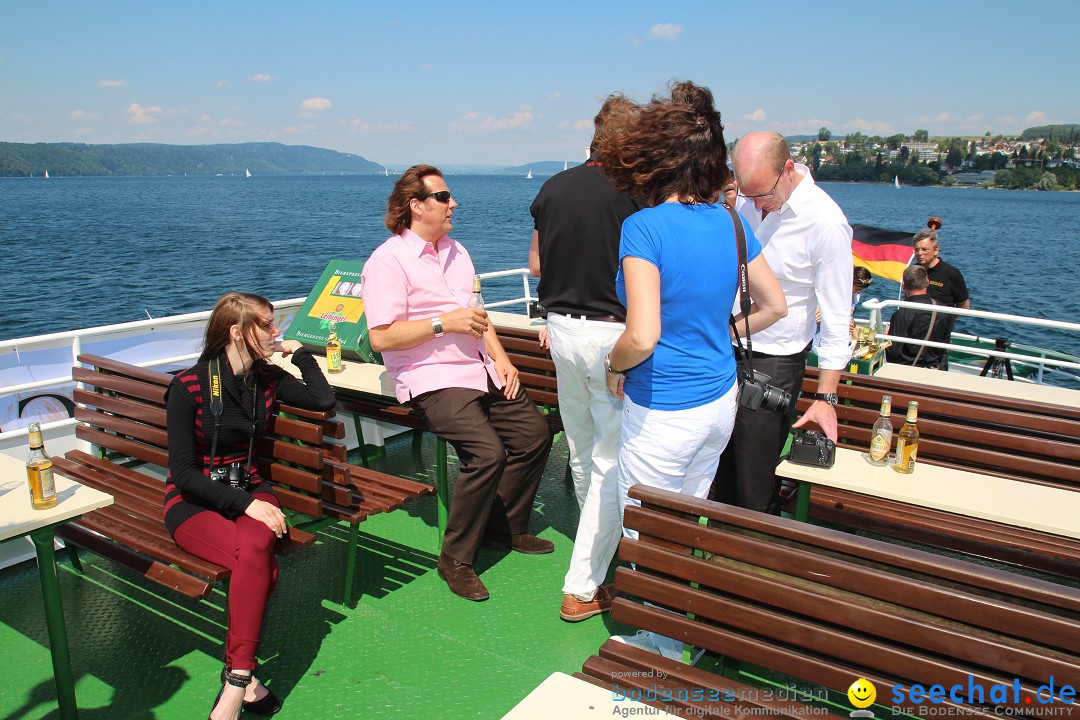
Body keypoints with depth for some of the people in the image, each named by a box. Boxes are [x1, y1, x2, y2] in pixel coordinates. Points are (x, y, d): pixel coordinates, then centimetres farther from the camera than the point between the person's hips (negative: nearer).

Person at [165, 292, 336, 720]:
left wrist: (300, 352, 2)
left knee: (257, 546, -32)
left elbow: (324, 401, -2)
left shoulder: (267, 380, 5)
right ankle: (244, 675, -22)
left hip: (248, 490, 4)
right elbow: (183, 471, -13)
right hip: (193, 501, -4)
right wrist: (245, 504, -22)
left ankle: (236, 679, -24)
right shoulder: (188, 386, -11)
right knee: (258, 560, -33)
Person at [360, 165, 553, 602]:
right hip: (432, 379, -8)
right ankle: (455, 558, -8)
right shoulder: (388, 261, -8)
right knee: (487, 452, -26)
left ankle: (506, 528, 19)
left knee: (534, 432, 0)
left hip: (479, 370, 9)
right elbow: (381, 337, -16)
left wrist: (500, 357, 7)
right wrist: (444, 324, -18)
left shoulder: (455, 251, 18)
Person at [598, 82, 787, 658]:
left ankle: (662, 643, 30)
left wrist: (614, 364, -8)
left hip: (663, 411, -7)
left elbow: (643, 336, -29)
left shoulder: (644, 227, -21)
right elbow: (774, 306, 9)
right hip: (721, 399, 8)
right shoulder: (731, 222, 0)